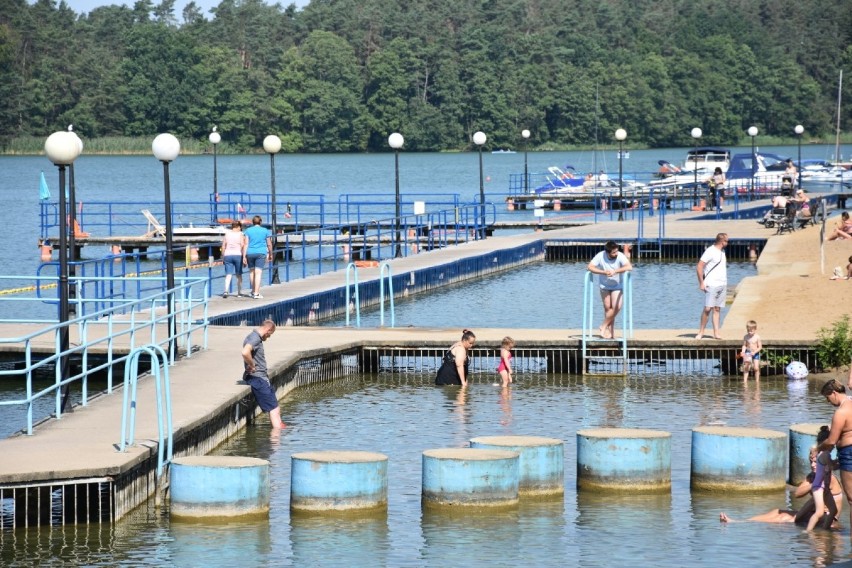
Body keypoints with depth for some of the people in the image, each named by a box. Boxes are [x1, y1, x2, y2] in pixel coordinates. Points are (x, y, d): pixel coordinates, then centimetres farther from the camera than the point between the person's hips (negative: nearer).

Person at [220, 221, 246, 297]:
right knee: (239, 275, 13)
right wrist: (244, 257, -8)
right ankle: (239, 292, 20)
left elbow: (223, 247, 7)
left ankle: (226, 290, -25)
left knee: (228, 274, -4)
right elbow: (243, 246, -9)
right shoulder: (240, 234, 0)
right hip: (238, 255, -2)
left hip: (228, 255, 2)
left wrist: (223, 258, 12)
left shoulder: (227, 234, 8)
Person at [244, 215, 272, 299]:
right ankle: (256, 293, -12)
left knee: (251, 271, 17)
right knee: (258, 272, -6)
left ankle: (253, 291, 27)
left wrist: (244, 256, -2)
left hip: (250, 253, 1)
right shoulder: (265, 231, 4)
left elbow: (246, 244, -2)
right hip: (261, 253, -1)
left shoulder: (248, 230, 4)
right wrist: (270, 254, 20)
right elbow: (269, 244, 7)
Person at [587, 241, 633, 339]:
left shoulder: (620, 256, -25)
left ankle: (603, 327, 4)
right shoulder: (600, 256, -22)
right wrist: (604, 272, -38)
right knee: (607, 308, 1)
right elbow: (590, 267, -26)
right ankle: (611, 331, 11)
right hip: (604, 285, 1)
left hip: (617, 286, -1)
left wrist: (615, 271, -47)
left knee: (616, 307, -14)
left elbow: (629, 267, -38)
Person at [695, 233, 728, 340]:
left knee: (717, 309, 5)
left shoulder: (722, 251, 15)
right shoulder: (710, 251, -10)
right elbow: (699, 267, -13)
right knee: (707, 309, -8)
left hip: (722, 285, 7)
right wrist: (701, 283, -15)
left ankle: (716, 333, 3)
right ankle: (701, 332, -1)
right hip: (712, 285, -7)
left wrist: (724, 282, 17)